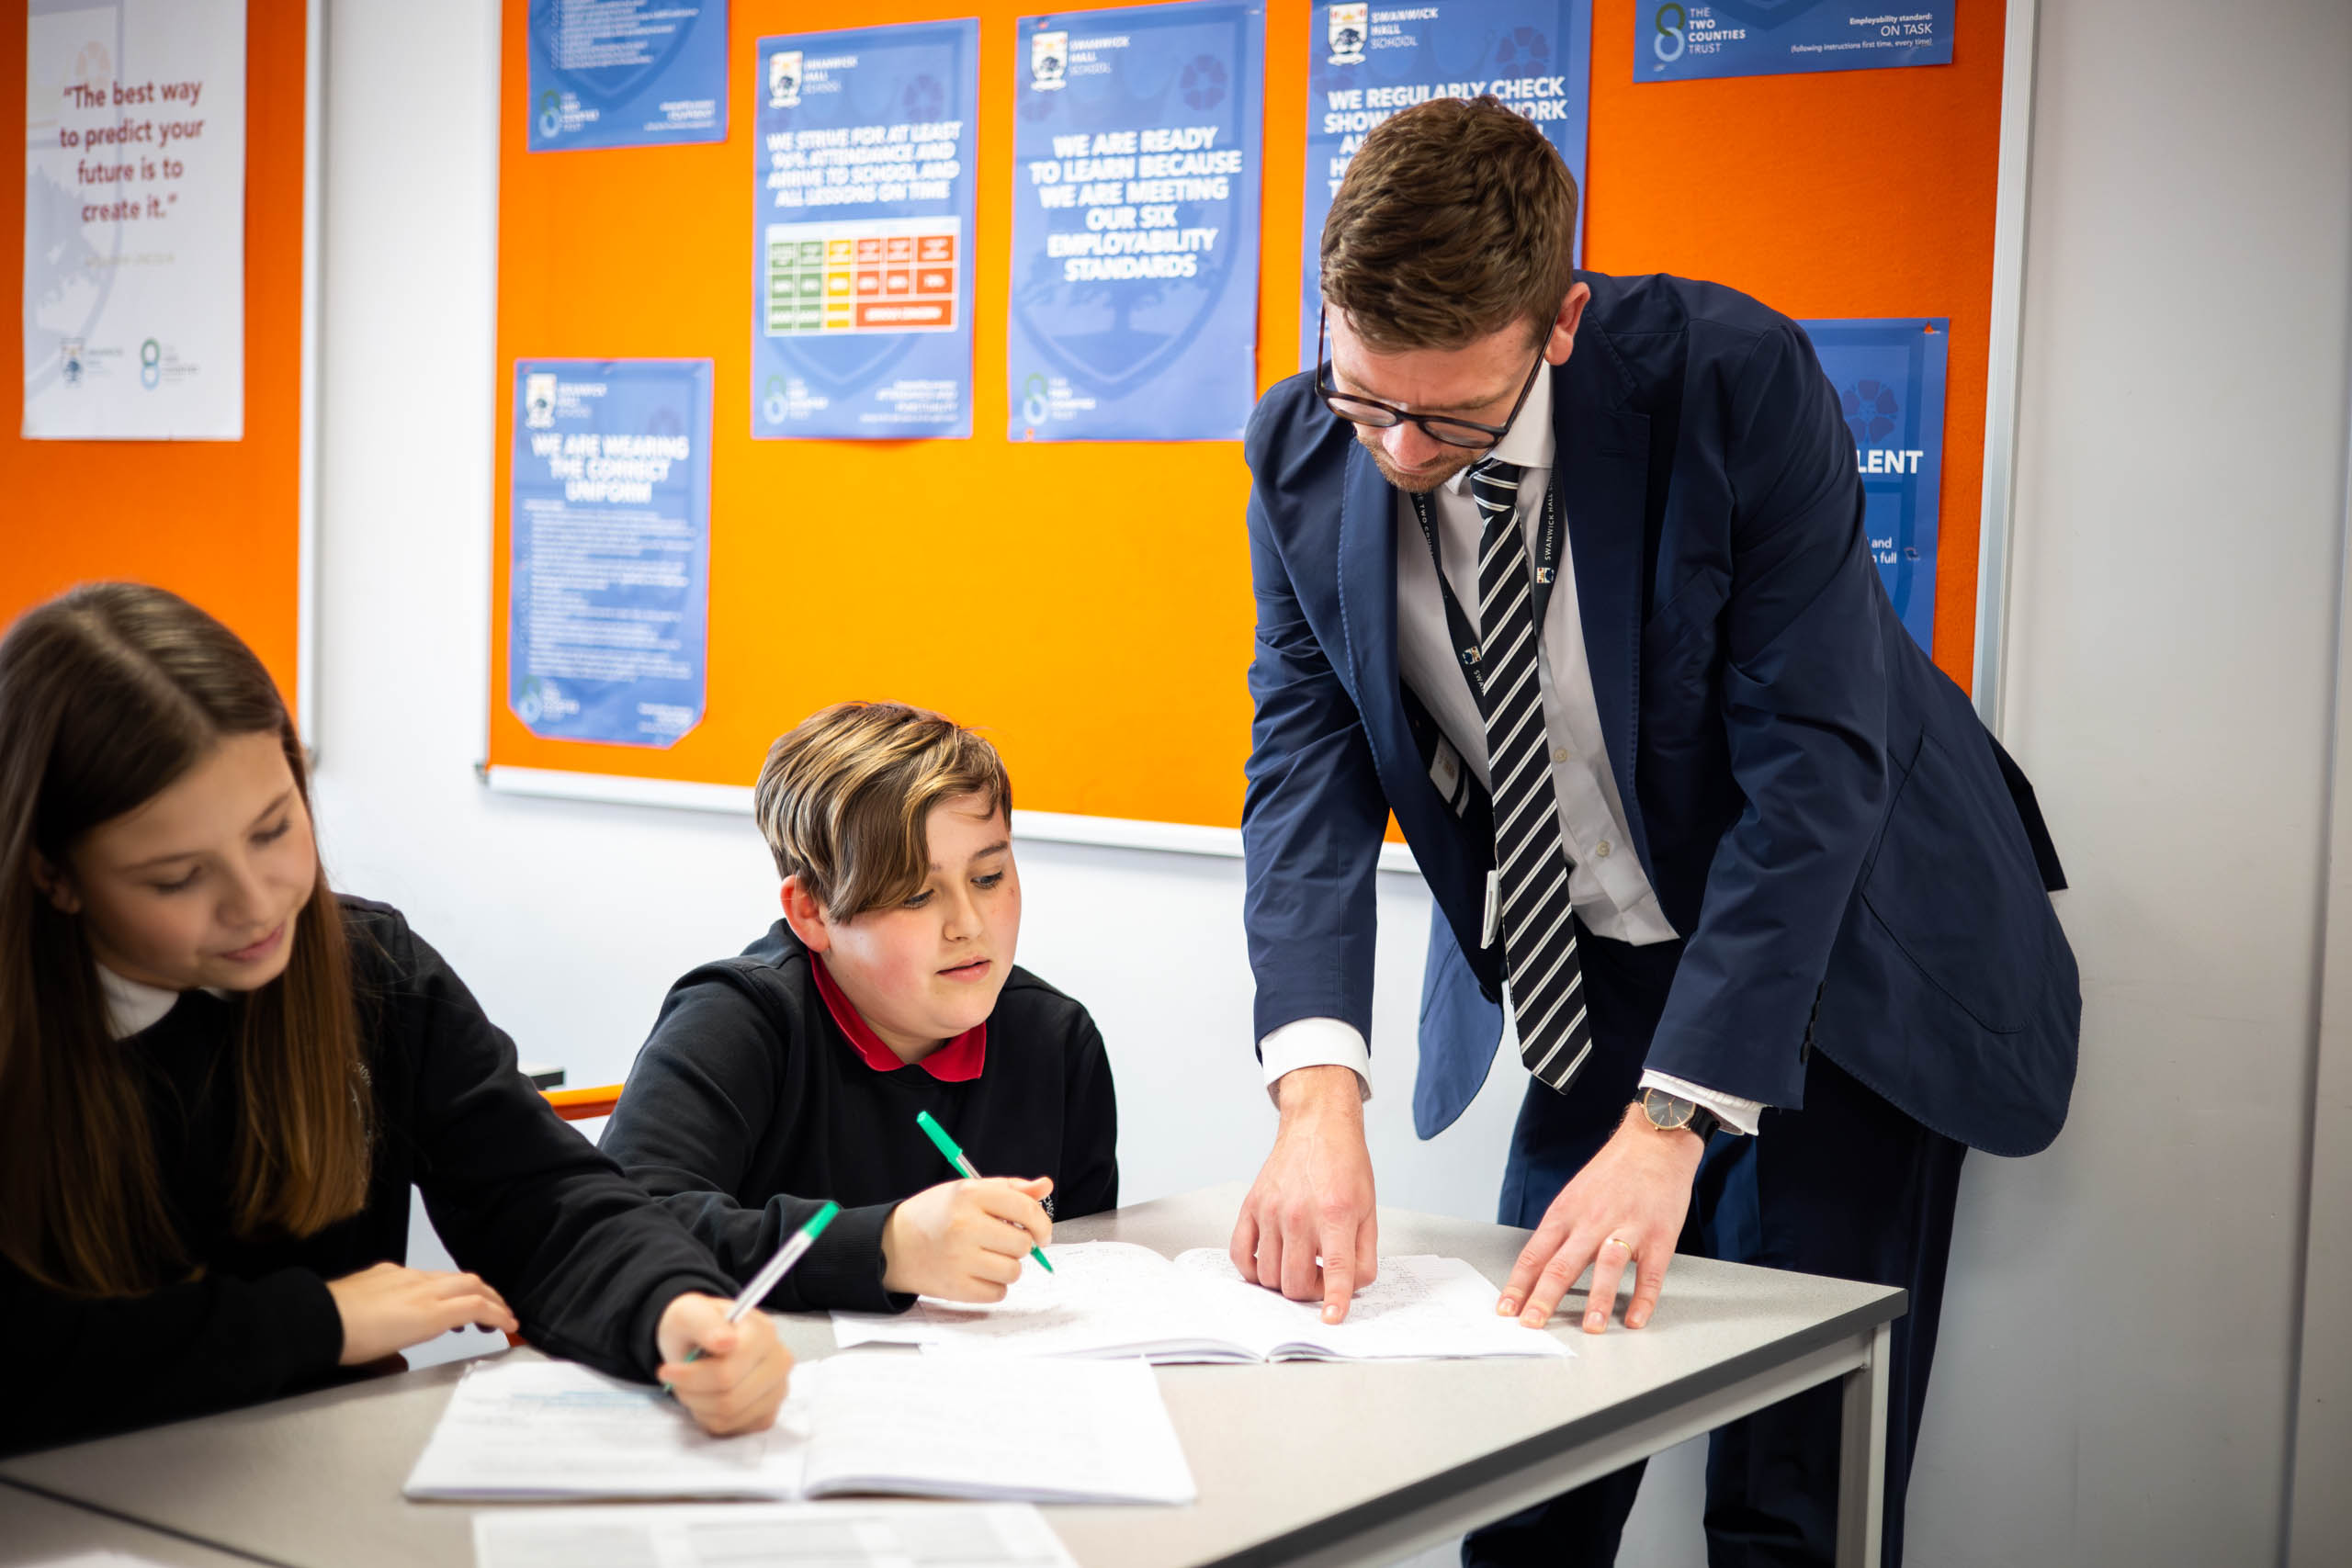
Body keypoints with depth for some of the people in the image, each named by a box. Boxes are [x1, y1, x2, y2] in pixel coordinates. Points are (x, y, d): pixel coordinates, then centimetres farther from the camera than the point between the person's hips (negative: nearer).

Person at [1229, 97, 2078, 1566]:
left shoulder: (1736, 380, -25)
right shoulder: (1306, 453, -11)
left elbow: (1815, 770, -26)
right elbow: (1308, 762, -13)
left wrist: (1669, 1124, -32)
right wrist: (1319, 1089, -29)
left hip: (1839, 965, -3)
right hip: (1589, 987, 4)